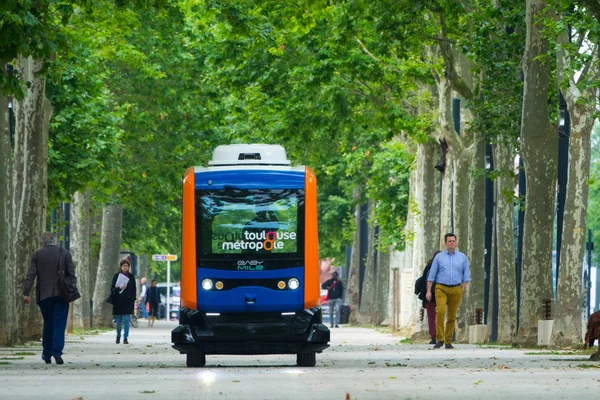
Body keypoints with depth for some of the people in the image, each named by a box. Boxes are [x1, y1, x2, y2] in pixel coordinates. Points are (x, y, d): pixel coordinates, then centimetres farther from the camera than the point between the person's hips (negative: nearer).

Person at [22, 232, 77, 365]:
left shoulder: (37, 255, 3)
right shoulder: (65, 254, 3)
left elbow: (30, 275, -3)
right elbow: (72, 275, 0)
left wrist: (26, 293, -5)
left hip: (44, 295, 1)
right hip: (61, 294, -1)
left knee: (48, 324, 14)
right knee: (59, 324, -1)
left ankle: (47, 355, 19)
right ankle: (57, 352, -15)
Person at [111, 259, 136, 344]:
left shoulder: (131, 277, 6)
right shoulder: (116, 276, 2)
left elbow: (134, 290, 10)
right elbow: (112, 289, -1)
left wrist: (133, 299, 1)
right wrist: (119, 288, -19)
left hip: (127, 301, 0)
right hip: (118, 302, 0)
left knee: (126, 320, -8)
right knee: (119, 321, 6)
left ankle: (125, 338, -6)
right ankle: (118, 336, 26)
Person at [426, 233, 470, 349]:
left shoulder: (462, 257, 7)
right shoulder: (439, 257, 5)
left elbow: (466, 275, 10)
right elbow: (431, 275, 6)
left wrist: (462, 291, -1)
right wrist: (428, 291, 0)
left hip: (456, 289, 2)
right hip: (441, 288, -2)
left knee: (452, 316, 2)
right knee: (440, 311, -21)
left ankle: (448, 341, 10)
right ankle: (440, 339, -17)